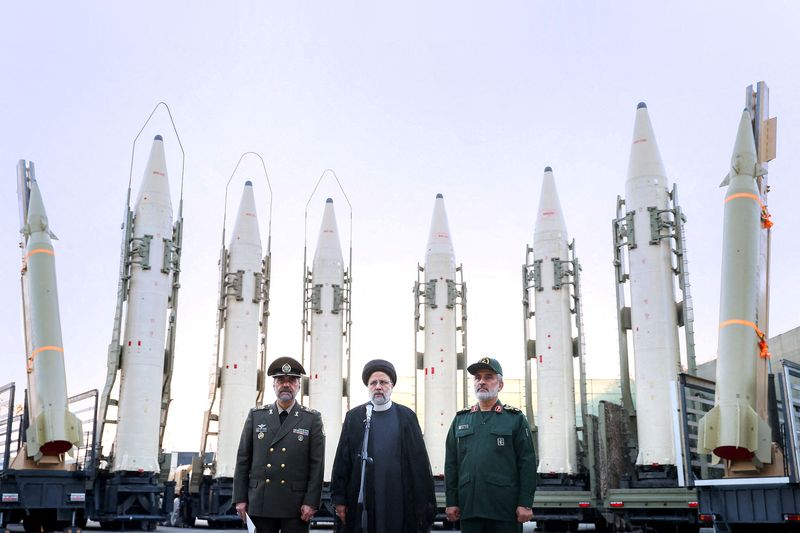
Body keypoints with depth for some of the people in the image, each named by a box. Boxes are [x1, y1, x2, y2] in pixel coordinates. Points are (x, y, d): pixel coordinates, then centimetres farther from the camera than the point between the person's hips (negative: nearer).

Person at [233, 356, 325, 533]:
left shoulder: (312, 419, 3)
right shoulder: (256, 416, 9)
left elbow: (317, 464, -1)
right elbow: (243, 459, 8)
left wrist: (311, 502, -8)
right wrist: (240, 498, 3)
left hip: (296, 505, -2)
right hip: (260, 503, 2)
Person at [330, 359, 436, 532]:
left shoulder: (407, 416, 6)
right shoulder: (354, 417, 7)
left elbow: (420, 462, 3)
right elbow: (342, 460, 5)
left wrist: (425, 503, -2)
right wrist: (339, 498, -1)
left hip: (399, 500, 0)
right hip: (362, 500, 0)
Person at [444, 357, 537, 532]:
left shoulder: (516, 418, 4)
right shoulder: (460, 419, 12)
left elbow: (527, 463, -2)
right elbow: (451, 464, 10)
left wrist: (525, 503, -9)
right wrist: (451, 501, 4)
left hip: (505, 509, -2)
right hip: (469, 508, 3)